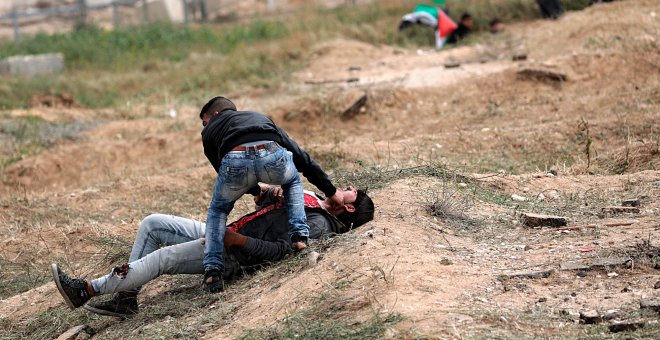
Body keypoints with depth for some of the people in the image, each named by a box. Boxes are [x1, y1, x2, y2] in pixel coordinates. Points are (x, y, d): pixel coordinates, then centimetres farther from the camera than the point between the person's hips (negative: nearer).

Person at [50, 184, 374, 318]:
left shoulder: (320, 223, -6)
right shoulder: (310, 197, 23)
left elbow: (280, 249, -19)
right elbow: (262, 198, 29)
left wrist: (239, 240, -24)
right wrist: (268, 192, 6)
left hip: (232, 255, -10)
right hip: (219, 232, 10)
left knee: (159, 259, -23)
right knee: (152, 224, -2)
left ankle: (87, 290, -20)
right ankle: (126, 297, -6)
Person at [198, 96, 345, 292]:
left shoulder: (210, 130, 35)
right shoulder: (260, 118, 42)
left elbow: (222, 171, 37)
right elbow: (301, 156, 40)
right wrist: (330, 191, 44)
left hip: (235, 159, -1)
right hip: (273, 156, 2)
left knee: (218, 211, 28)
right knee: (293, 182, 38)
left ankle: (212, 270, 14)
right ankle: (299, 235, 20)